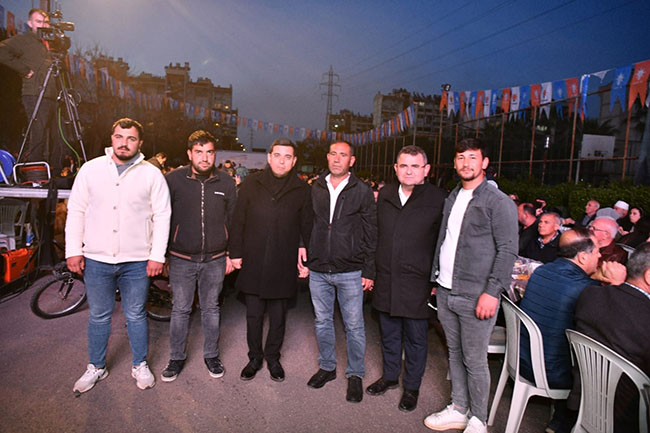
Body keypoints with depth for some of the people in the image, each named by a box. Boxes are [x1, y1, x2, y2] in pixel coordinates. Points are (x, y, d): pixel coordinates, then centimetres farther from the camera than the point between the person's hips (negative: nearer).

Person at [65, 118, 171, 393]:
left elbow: (162, 216, -3)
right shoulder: (91, 169, 4)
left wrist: (157, 255, -8)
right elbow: (76, 211, 7)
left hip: (136, 261, -2)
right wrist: (73, 250, 0)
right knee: (99, 316, 15)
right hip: (96, 259, 2)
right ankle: (96, 367, 35)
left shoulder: (151, 174, -1)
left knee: (136, 316, 11)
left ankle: (140, 365, 29)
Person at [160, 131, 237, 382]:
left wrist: (231, 254, 4)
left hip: (215, 259, 1)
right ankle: (177, 357, 30)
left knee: (211, 308, 14)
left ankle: (211, 355, 31)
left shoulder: (226, 183, 0)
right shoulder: (174, 179, -4)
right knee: (180, 310, 10)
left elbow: (232, 220, 6)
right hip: (181, 259, -1)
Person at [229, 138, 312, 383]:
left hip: (283, 266, 0)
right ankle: (255, 358, 33)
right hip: (253, 263, 0)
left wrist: (304, 249, -4)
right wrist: (236, 253, 0)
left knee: (278, 316, 13)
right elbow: (238, 221, 3)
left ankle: (273, 357, 34)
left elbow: (306, 226, 6)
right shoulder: (251, 184, 1)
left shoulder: (302, 190, 1)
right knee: (253, 315, 12)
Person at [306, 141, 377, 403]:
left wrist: (369, 271, -6)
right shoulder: (315, 189, 6)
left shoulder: (363, 191, -3)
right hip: (318, 271, 4)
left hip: (350, 272, -3)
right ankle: (327, 367, 36)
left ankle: (355, 374, 26)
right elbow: (307, 226, 11)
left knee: (354, 326, 7)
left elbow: (371, 234, -3)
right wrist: (305, 260, 7)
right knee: (322, 322, 16)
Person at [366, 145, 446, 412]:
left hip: (416, 283, -4)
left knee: (415, 338, 12)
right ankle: (390, 376, 41)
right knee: (389, 334, 19)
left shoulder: (437, 199, -8)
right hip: (385, 281, 4)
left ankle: (412, 387, 33)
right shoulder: (385, 195, 5)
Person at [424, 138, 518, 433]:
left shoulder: (498, 202, -8)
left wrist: (492, 292, -18)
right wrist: (437, 279, 14)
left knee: (474, 361, 5)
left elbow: (508, 250, -12)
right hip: (445, 292, 6)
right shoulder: (452, 198, 13)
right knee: (455, 353, 17)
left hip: (475, 296, -6)